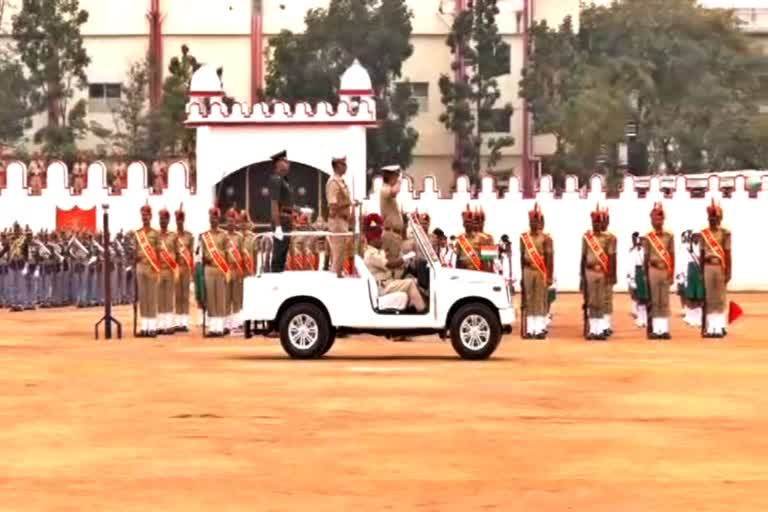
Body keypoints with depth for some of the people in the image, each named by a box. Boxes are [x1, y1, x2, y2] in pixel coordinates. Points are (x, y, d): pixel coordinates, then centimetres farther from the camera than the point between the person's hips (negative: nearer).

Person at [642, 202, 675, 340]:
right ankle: (656, 330, 1)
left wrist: (671, 273, -2)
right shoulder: (648, 238, 1)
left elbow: (672, 256, 5)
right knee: (654, 301, 0)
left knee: (665, 302, 3)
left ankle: (665, 330, 4)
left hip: (665, 271, 2)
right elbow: (646, 257, 3)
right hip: (653, 271, -2)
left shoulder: (669, 236, 6)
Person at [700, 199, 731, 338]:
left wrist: (728, 272, -9)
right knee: (709, 298, 4)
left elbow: (728, 254, -4)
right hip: (708, 268, 3)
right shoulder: (703, 234, 8)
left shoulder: (725, 233, -3)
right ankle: (710, 328, 7)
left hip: (720, 267, -3)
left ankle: (720, 328, 0)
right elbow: (702, 254, 12)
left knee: (720, 298, -1)